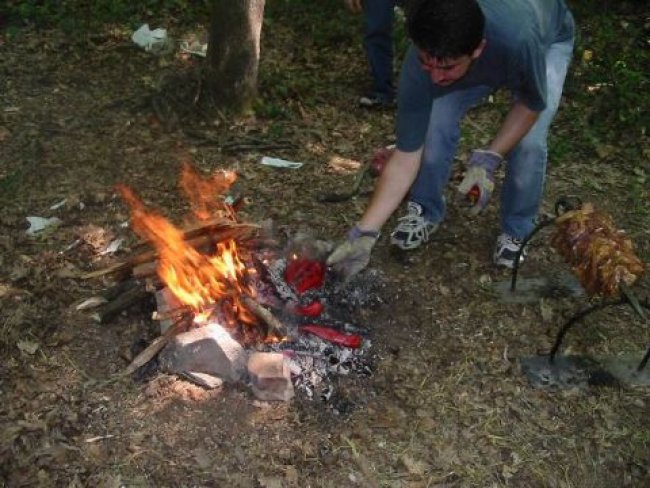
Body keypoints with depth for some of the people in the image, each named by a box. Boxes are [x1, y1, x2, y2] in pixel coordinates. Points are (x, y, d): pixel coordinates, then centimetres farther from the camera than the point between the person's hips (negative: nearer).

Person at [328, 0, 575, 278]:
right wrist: (365, 232, -34)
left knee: (529, 142, -21)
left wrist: (489, 159, -34)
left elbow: (532, 103, -25)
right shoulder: (419, 66, -37)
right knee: (435, 123, -18)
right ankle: (426, 211, 8)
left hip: (549, 39, -2)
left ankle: (517, 232, 5)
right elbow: (406, 156, -30)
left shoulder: (518, 37, -47)